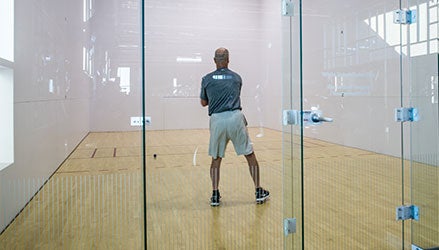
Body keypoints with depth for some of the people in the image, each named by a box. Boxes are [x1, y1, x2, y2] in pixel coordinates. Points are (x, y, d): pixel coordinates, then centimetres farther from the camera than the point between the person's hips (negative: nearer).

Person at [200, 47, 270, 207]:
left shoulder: (207, 79, 6)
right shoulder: (236, 78, 9)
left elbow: (203, 103, 15)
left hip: (217, 120, 1)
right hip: (235, 117, 0)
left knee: (216, 158, 14)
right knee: (250, 155, 10)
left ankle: (215, 195, 13)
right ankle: (258, 192, 15)